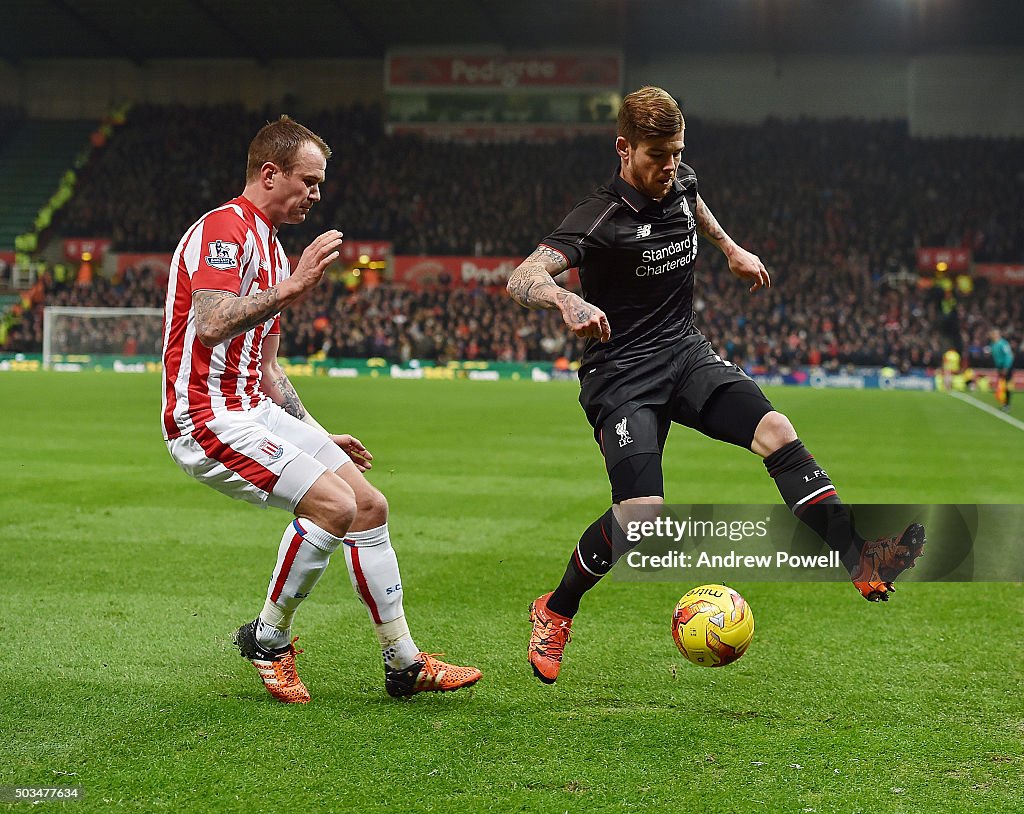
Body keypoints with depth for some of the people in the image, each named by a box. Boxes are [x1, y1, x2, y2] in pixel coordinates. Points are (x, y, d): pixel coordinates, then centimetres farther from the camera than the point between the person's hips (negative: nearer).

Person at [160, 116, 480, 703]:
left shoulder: (271, 247, 20)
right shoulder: (225, 228, -12)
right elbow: (211, 324, -30)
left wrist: (317, 436, 23)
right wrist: (291, 288, -28)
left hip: (257, 411, 10)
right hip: (207, 417, -10)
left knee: (370, 505, 4)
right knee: (334, 503, -22)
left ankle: (404, 663, 11)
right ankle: (268, 642, -3)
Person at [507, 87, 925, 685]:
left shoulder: (681, 183, 4)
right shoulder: (600, 218, -18)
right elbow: (523, 278, -32)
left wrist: (731, 248, 36)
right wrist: (567, 300, -51)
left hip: (687, 353, 6)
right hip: (621, 374, -6)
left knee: (775, 430, -20)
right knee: (642, 512, -21)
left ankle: (862, 561, -23)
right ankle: (555, 612, 3)